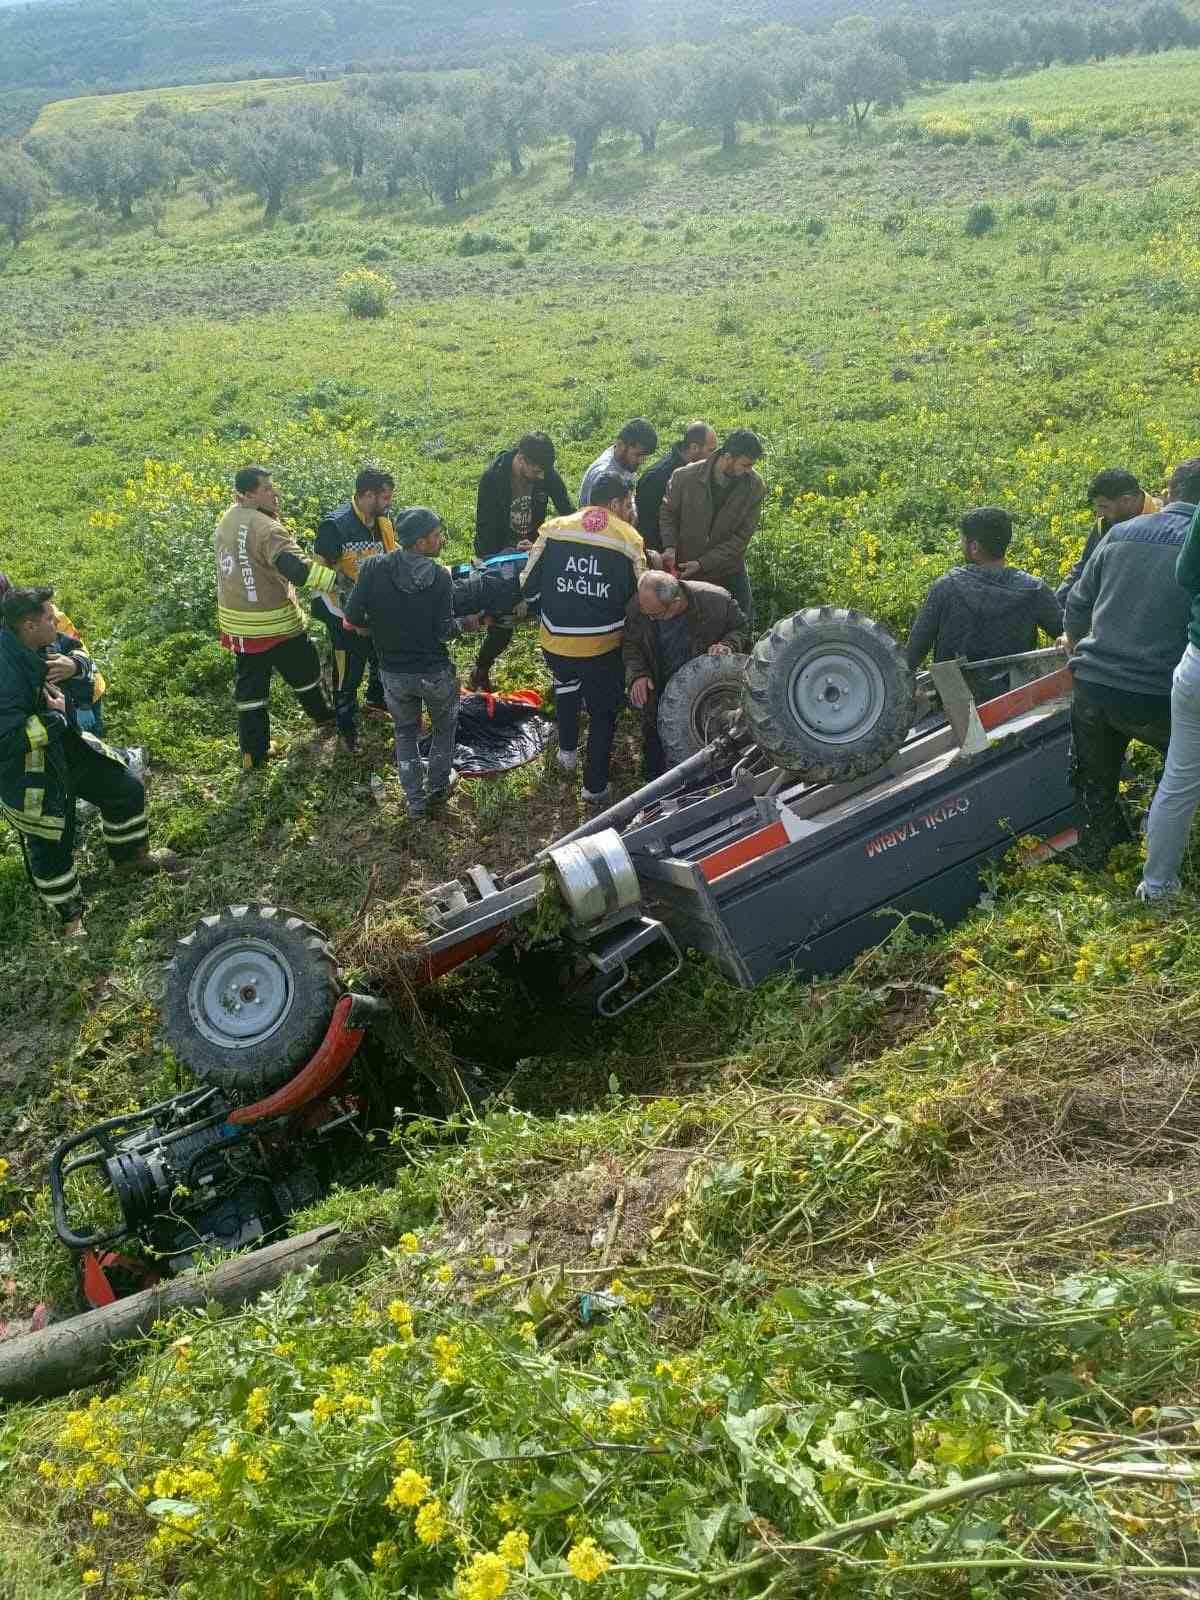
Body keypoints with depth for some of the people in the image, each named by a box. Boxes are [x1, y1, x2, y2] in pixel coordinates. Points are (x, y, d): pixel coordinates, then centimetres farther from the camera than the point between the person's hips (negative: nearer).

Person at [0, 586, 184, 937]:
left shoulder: (42, 645, -9)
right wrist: (54, 715, -25)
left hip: (65, 746, 8)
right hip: (28, 770, -8)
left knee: (127, 788, 18)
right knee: (51, 846, 8)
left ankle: (132, 857, 43)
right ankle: (70, 916, 31)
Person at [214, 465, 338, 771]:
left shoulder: (226, 521, 3)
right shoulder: (266, 528, -25)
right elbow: (297, 568, -35)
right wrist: (335, 580, -36)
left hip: (237, 622, 7)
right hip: (275, 624, -7)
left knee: (250, 686, 13)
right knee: (305, 672, 18)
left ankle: (254, 751, 16)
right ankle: (324, 718, 41)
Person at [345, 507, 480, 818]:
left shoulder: (374, 568, -13)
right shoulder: (439, 576, -17)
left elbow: (353, 616, -14)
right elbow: (444, 631, -17)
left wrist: (381, 628, 6)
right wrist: (465, 625, 3)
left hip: (393, 673, 2)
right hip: (434, 672, -2)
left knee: (405, 732, 23)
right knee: (445, 726, 25)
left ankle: (415, 799, 26)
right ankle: (437, 786, 38)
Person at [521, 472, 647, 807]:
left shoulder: (554, 530, -5)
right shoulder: (629, 540, -9)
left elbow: (528, 588, 0)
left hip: (556, 642, 2)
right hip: (603, 647, -2)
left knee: (565, 687, 34)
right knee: (603, 712, 18)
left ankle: (567, 751, 46)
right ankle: (595, 786, 23)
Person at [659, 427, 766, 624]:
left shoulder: (755, 487, -15)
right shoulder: (685, 477, -17)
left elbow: (742, 537, -14)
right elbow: (668, 513, -1)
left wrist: (703, 563, -21)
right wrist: (670, 546, -18)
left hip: (730, 573, 1)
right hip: (684, 572, -1)